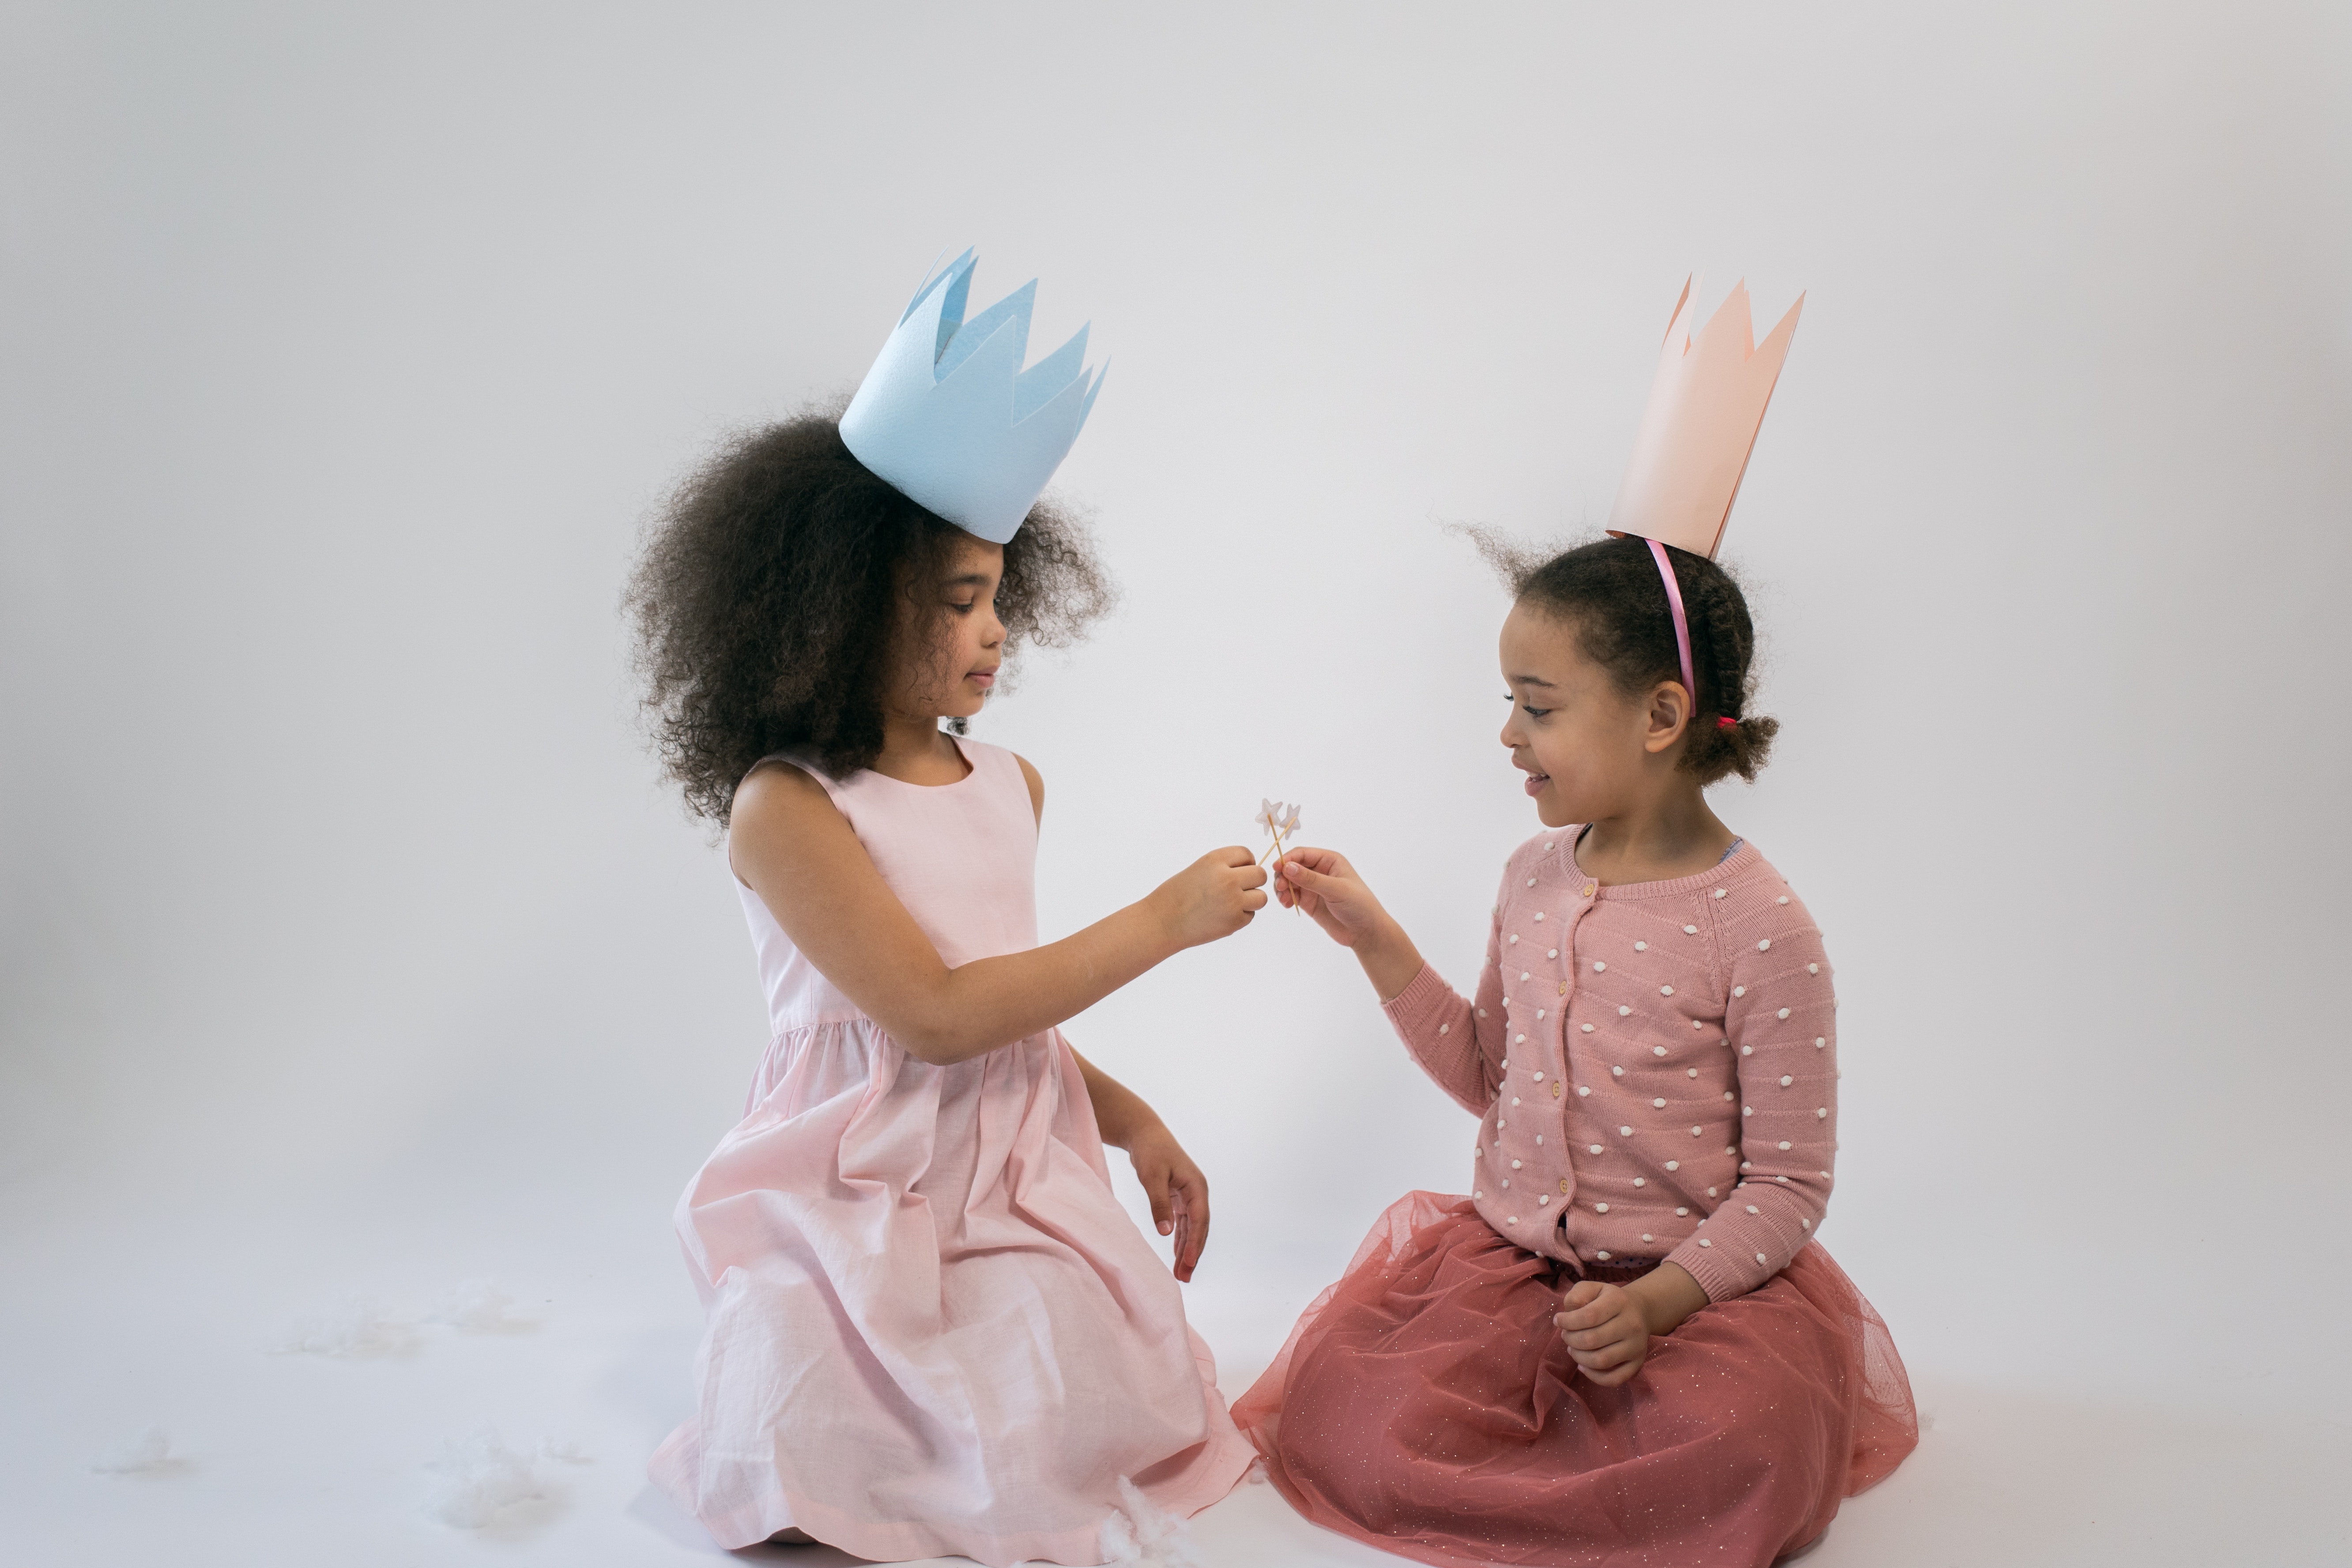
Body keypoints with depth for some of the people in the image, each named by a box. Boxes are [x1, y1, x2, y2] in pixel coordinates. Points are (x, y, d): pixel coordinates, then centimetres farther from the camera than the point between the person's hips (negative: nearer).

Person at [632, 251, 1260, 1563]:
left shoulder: (1008, 787, 5)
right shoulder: (786, 810, -16)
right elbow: (934, 1016, -22)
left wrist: (1128, 1119, 8)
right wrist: (1163, 922, -20)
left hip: (1020, 1188, 6)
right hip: (864, 1209, -6)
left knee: (1100, 1425, -7)